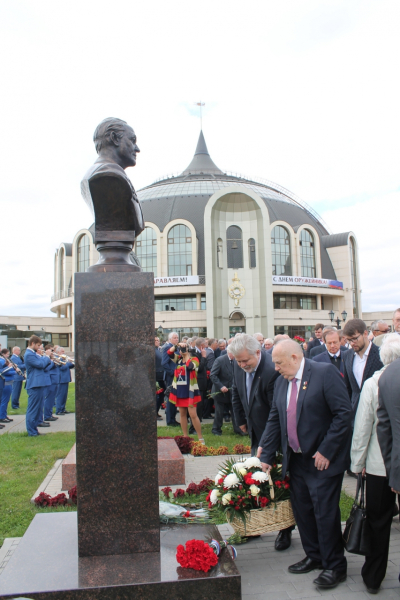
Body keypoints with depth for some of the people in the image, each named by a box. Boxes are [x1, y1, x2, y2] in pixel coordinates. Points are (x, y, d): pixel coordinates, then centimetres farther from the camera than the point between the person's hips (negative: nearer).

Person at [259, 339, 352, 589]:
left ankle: (335, 566, 20)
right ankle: (314, 556, 35)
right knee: (302, 510, 15)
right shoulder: (281, 381, 7)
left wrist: (326, 451, -18)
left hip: (323, 459, -7)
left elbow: (344, 413, -18)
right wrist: (266, 456, 7)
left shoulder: (326, 372, -15)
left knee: (325, 512, 1)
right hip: (297, 459, 7)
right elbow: (275, 419, 10)